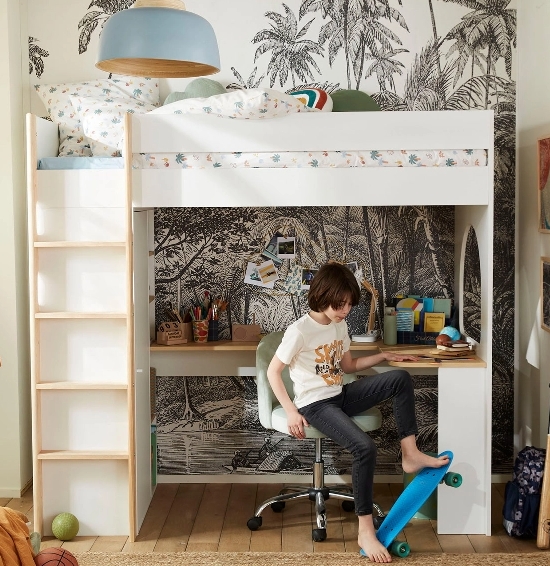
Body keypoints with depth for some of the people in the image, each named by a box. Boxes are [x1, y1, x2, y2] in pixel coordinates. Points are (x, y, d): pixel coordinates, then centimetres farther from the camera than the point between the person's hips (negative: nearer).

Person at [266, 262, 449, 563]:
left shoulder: (340, 325, 8)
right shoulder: (300, 331, -17)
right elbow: (273, 372, -14)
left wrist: (383, 356, 10)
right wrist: (291, 412, -20)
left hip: (340, 396, 8)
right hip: (315, 405, -8)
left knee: (401, 378, -10)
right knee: (365, 447, -29)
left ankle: (410, 454, -8)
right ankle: (365, 530, -20)